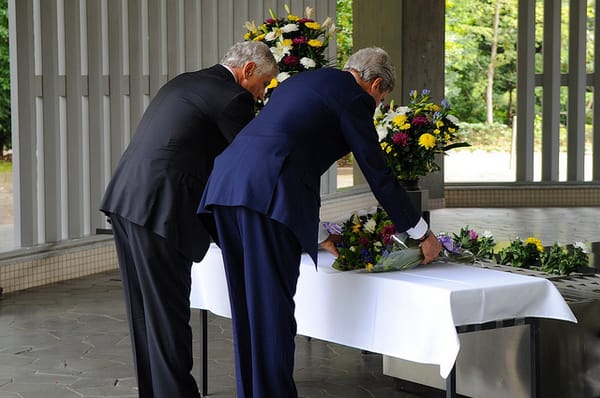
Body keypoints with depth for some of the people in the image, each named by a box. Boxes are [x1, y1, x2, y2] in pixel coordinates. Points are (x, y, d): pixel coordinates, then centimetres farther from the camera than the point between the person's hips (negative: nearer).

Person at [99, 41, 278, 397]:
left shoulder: (183, 83, 22)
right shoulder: (234, 98, -6)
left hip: (125, 201, 9)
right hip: (159, 210, -9)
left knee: (146, 310, 14)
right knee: (169, 312, -3)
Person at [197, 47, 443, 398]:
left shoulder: (300, 82, 30)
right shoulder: (354, 98, 5)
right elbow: (378, 174, 5)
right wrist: (423, 234, 15)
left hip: (227, 182, 8)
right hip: (271, 193, -8)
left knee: (248, 303, 13)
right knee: (273, 305, -4)